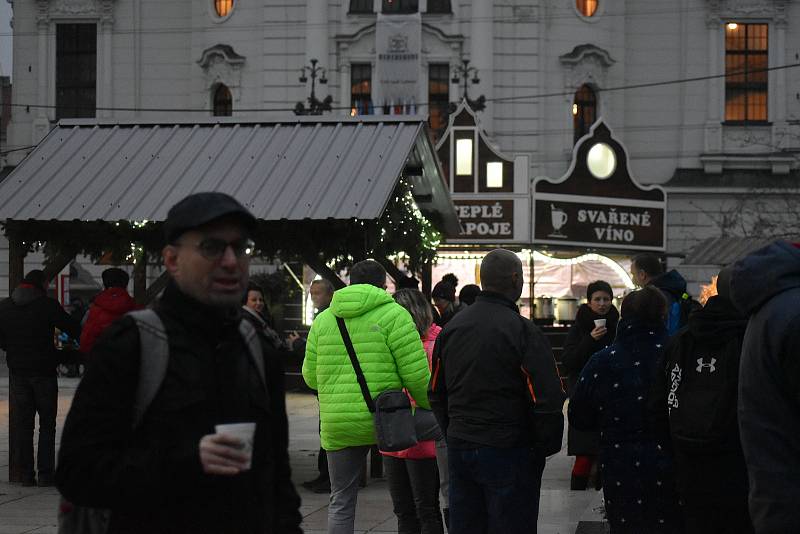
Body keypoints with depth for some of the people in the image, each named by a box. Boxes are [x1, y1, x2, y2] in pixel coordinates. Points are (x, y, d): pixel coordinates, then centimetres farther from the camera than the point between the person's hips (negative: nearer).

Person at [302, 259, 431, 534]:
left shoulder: (323, 320, 10)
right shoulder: (393, 315, -4)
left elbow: (311, 377, 13)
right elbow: (416, 373, -9)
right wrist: (431, 408, 5)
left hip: (337, 426, 4)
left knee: (341, 503, 10)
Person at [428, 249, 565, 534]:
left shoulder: (450, 328, 7)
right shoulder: (523, 330, -13)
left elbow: (436, 393, 15)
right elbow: (549, 399, -16)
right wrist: (547, 445, -2)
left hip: (459, 450, 6)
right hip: (508, 453, -6)